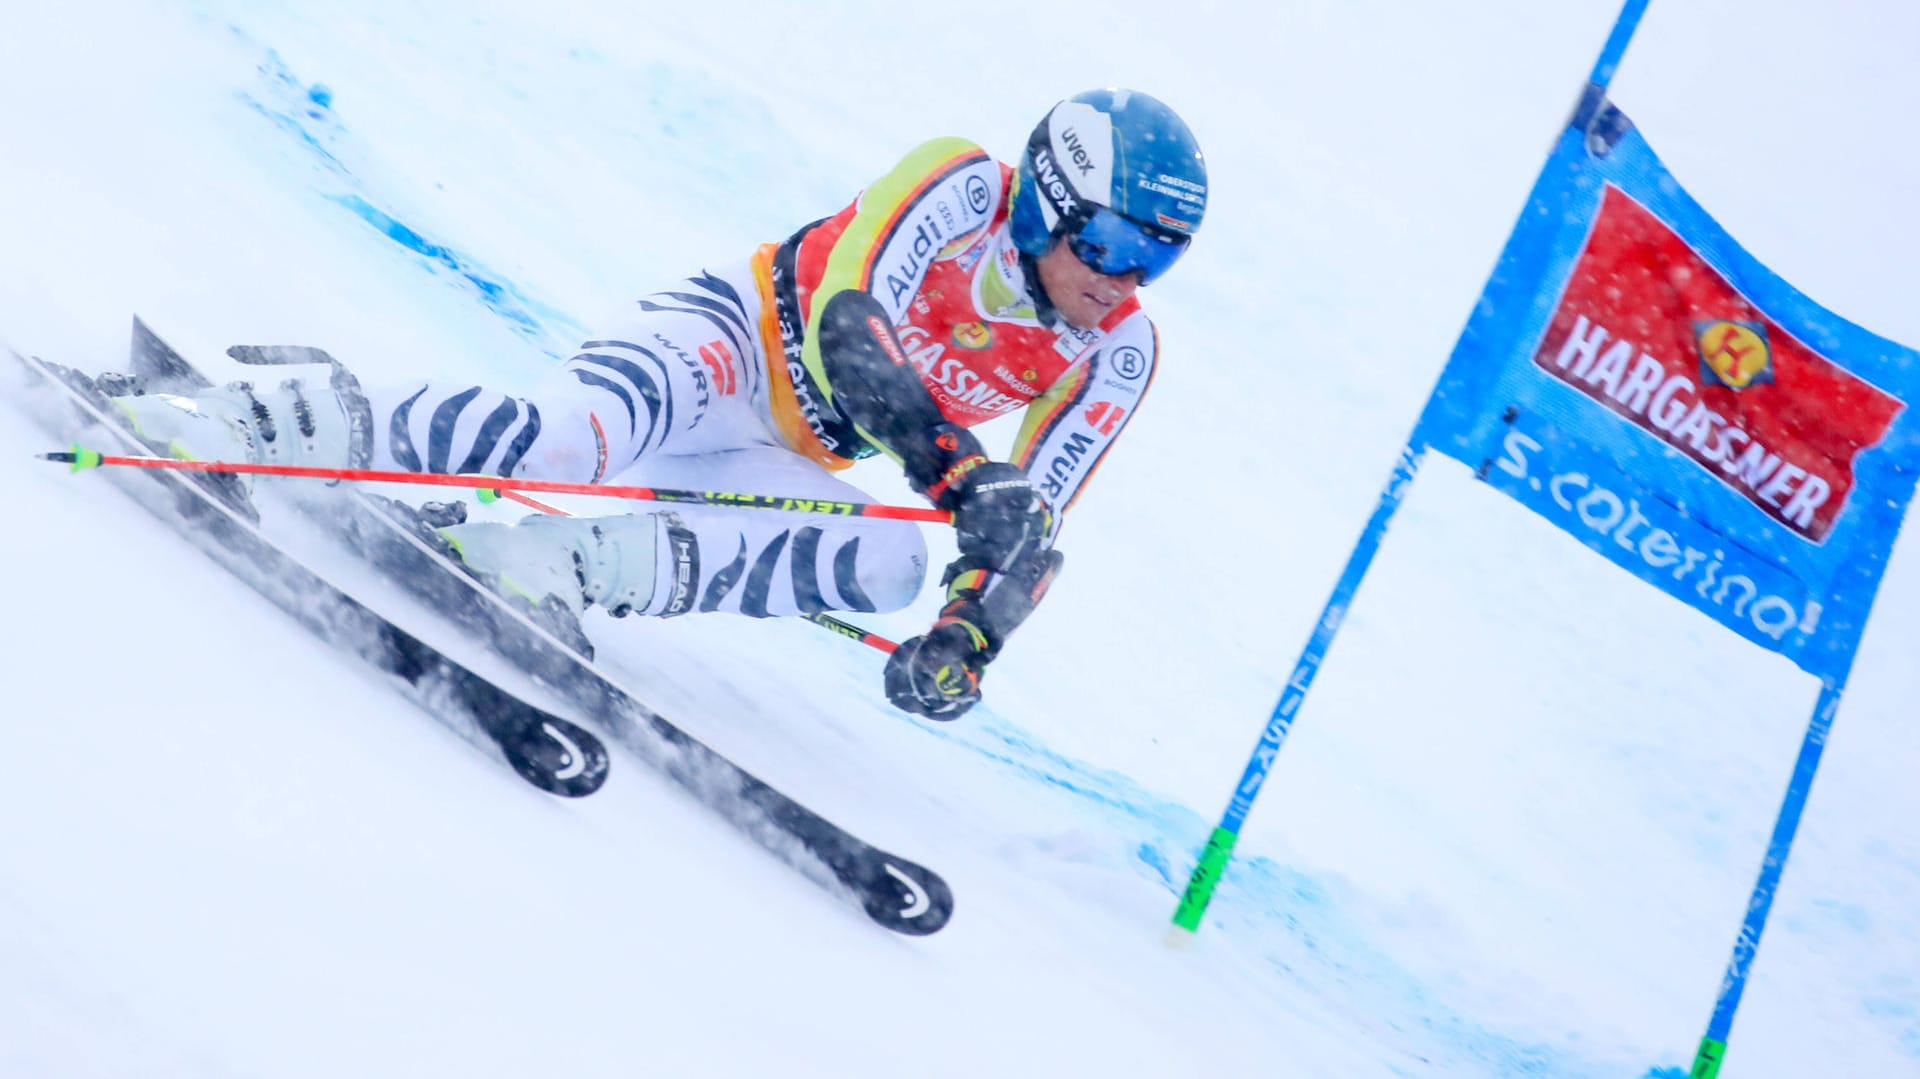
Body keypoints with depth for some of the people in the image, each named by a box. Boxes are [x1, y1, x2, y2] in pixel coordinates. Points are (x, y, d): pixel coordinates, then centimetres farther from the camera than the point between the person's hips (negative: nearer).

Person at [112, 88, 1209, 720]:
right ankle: (269, 424, -20)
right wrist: (957, 470, -41)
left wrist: (970, 633, -24)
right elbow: (845, 324, -29)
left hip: (789, 463, 5)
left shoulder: (1117, 357, -4)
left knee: (891, 566, -27)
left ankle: (583, 565, -29)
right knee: (560, 437, -35)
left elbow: (1028, 527, -5)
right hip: (735, 335, -5)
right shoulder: (966, 184, -17)